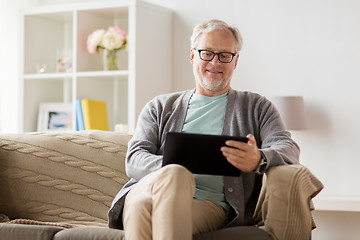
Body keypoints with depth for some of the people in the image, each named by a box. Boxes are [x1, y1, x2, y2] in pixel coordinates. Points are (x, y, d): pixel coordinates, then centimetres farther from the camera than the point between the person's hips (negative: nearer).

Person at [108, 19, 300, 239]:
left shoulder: (257, 107, 23)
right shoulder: (160, 107, 26)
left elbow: (288, 149, 7)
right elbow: (135, 158, 12)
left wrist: (258, 160, -20)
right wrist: (169, 167, -14)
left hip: (211, 203, -1)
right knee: (174, 174, -38)